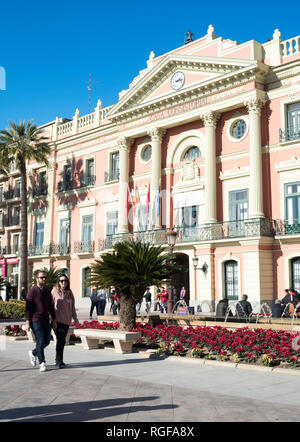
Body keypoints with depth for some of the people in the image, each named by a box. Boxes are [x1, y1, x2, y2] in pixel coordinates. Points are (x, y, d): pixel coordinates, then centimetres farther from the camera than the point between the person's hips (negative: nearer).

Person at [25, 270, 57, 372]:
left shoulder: (47, 291, 12)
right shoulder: (32, 291, -7)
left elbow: (51, 307, 15)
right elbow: (28, 307, -9)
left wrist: (54, 320, 11)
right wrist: (27, 322, -14)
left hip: (45, 321, 6)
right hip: (35, 321, -6)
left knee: (46, 341, 8)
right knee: (40, 341, -7)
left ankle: (33, 353, 32)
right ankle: (42, 363, 5)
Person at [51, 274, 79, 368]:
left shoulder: (70, 293, 9)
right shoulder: (55, 291, -2)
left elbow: (72, 307, 13)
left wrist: (75, 319, 9)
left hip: (66, 320, 4)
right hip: (57, 320, -4)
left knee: (62, 341, 9)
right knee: (60, 340, -11)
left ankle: (58, 360, 22)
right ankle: (59, 361, -5)